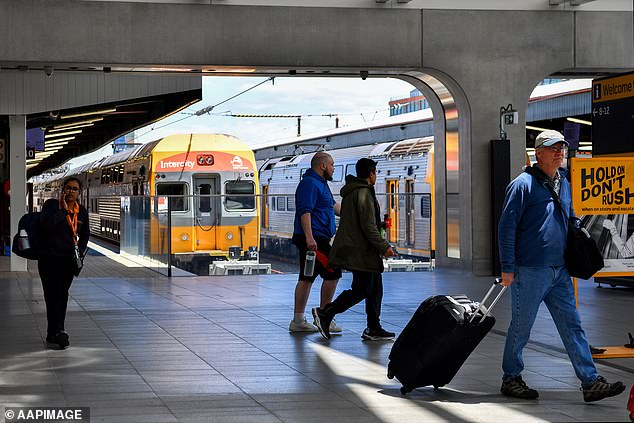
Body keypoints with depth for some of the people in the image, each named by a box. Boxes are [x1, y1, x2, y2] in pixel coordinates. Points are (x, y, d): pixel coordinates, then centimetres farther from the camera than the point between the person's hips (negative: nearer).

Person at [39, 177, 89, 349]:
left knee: (62, 296, 8)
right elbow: (46, 224, -22)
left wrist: (81, 251, 7)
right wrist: (63, 209, -18)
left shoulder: (82, 211, 8)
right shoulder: (51, 205, -5)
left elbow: (85, 234, 22)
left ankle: (53, 334, 15)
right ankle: (57, 332, -16)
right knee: (53, 295, -12)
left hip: (69, 260, 5)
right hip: (49, 258, -5)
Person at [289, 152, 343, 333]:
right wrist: (309, 237, -30)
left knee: (306, 278, 9)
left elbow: (333, 205, 34)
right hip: (314, 239, -11)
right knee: (332, 274, -5)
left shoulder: (320, 183, 21)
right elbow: (305, 211, -22)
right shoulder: (310, 183, -13)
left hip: (313, 239, 11)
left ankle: (298, 321, 11)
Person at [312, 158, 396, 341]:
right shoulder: (364, 193, -16)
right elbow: (368, 227, -20)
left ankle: (374, 328, 12)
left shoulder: (350, 192, 15)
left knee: (375, 288, 11)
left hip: (355, 249, 10)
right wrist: (384, 246, -15)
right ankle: (325, 313, -6)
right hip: (362, 251, -10)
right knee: (360, 290, -6)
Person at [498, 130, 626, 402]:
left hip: (560, 272, 7)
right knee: (521, 326, 3)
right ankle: (511, 379, 17)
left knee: (572, 326, 4)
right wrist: (507, 267, -13)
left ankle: (591, 382, 3)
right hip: (529, 270, -7)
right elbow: (506, 226, -10)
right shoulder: (523, 184, -8)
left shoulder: (564, 185, 15)